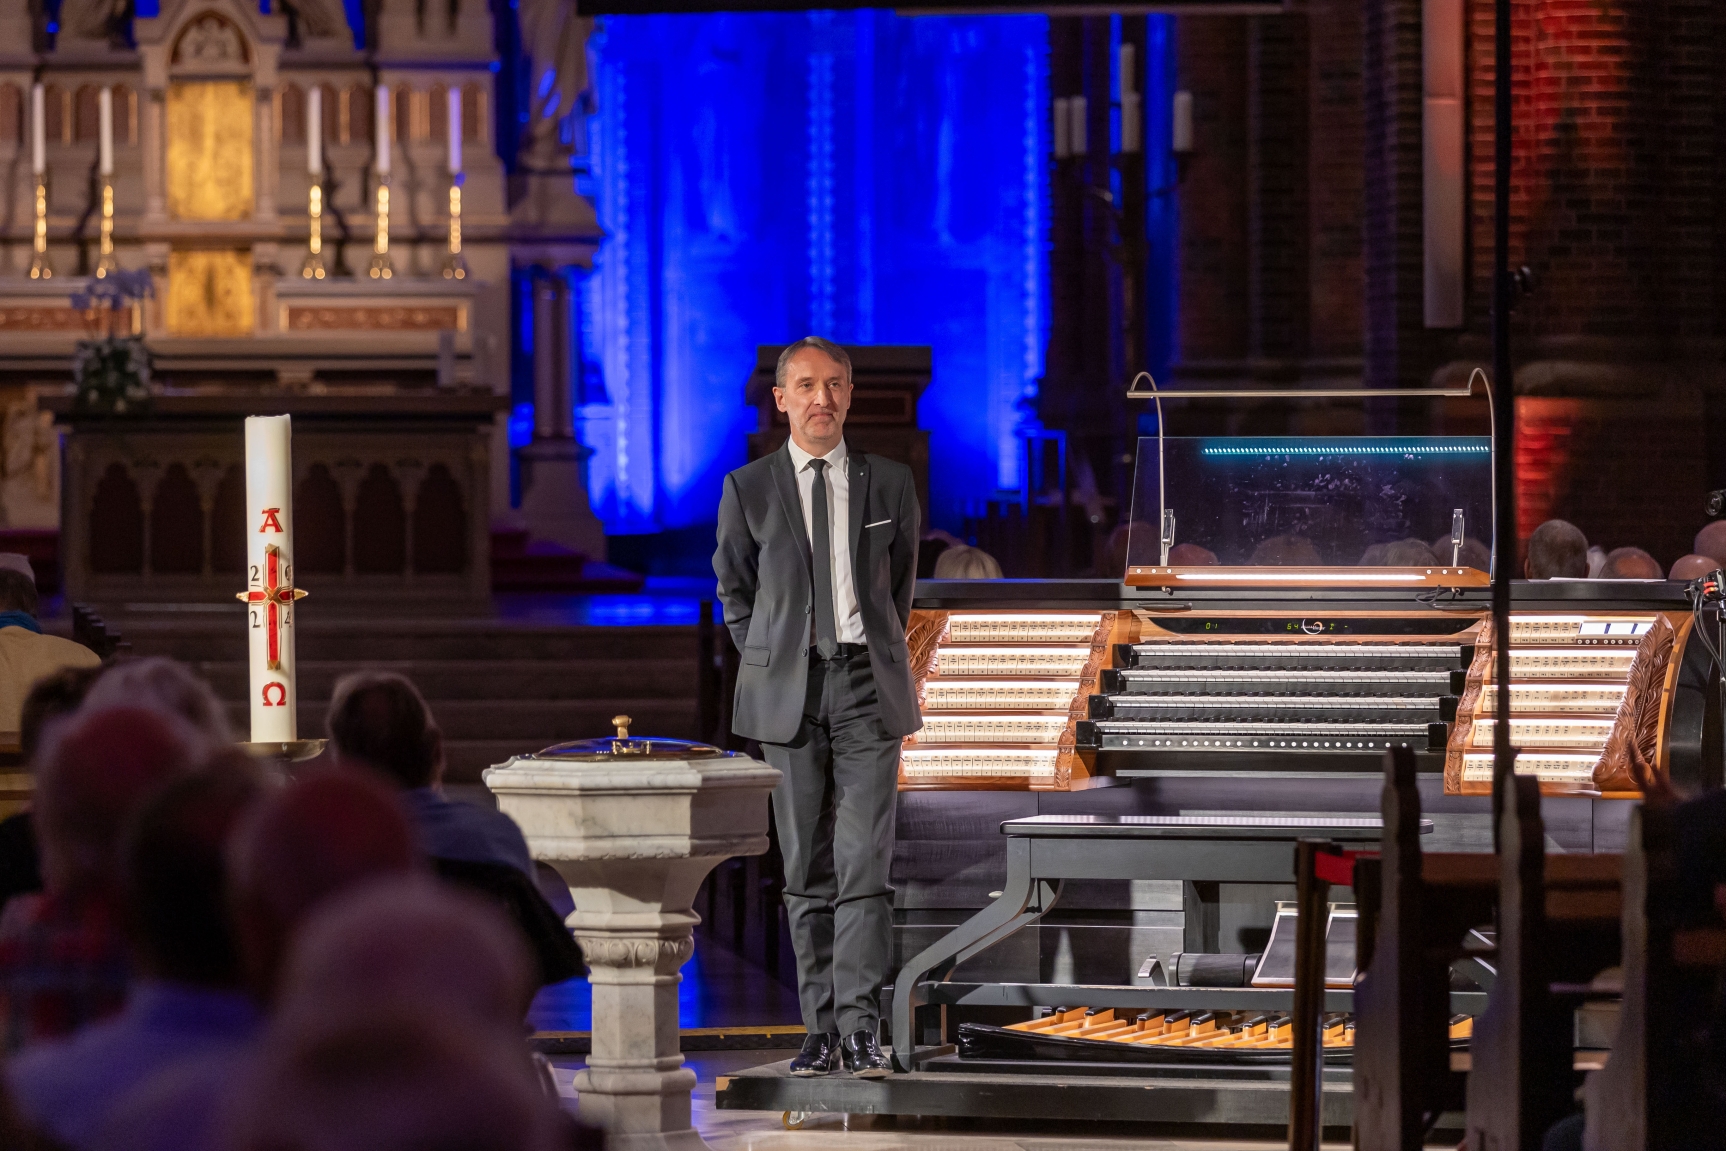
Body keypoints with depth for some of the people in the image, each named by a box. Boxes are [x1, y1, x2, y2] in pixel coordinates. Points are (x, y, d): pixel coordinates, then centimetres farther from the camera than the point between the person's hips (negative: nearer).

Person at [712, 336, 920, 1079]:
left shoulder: (888, 485, 5)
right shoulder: (749, 489, 3)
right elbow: (733, 589, 14)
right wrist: (768, 665, 7)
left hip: (868, 686, 0)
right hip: (788, 694, 0)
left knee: (864, 860, -8)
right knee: (807, 868, 2)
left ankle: (860, 1028, -9)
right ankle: (820, 1029, 5)